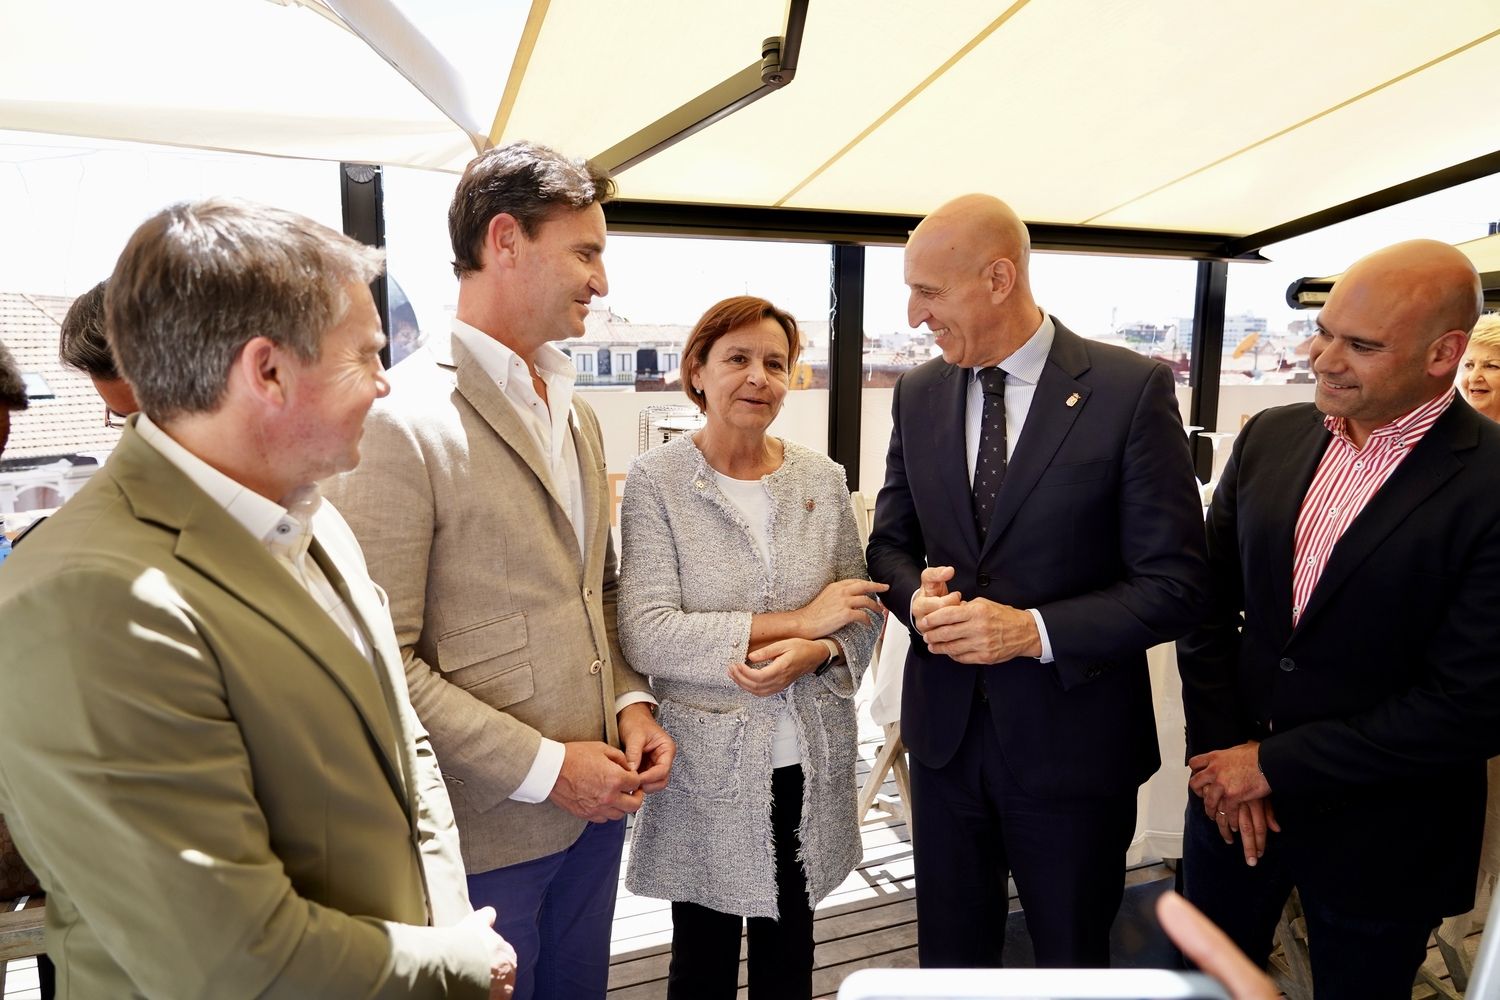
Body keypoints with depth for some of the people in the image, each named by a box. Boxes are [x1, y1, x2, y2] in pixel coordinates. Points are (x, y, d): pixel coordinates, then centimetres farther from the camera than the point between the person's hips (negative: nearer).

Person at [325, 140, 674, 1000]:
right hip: (485, 827, -7)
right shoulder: (401, 420, -17)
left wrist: (632, 700, 0)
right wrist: (542, 766, -16)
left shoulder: (576, 412, 9)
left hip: (595, 801, 7)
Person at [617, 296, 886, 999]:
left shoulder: (822, 478, 1)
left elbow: (862, 611, 5)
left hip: (810, 763, 3)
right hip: (707, 764, -3)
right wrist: (795, 620, -19)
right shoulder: (657, 480, -10)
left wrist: (814, 653, -17)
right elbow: (646, 635, -18)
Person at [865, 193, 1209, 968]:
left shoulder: (1133, 390, -13)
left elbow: (1174, 585, -13)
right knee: (949, 958, 22)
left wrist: (1034, 630, -24)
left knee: (1073, 965, 20)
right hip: (945, 727, 4)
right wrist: (917, 596, -13)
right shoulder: (918, 394, 1)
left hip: (1071, 739, -3)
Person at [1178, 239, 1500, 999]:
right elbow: (1210, 605, 1)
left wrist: (1273, 763, -15)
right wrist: (1221, 753, -6)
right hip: (1231, 791, 4)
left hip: (1374, 835, -4)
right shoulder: (1269, 437, -3)